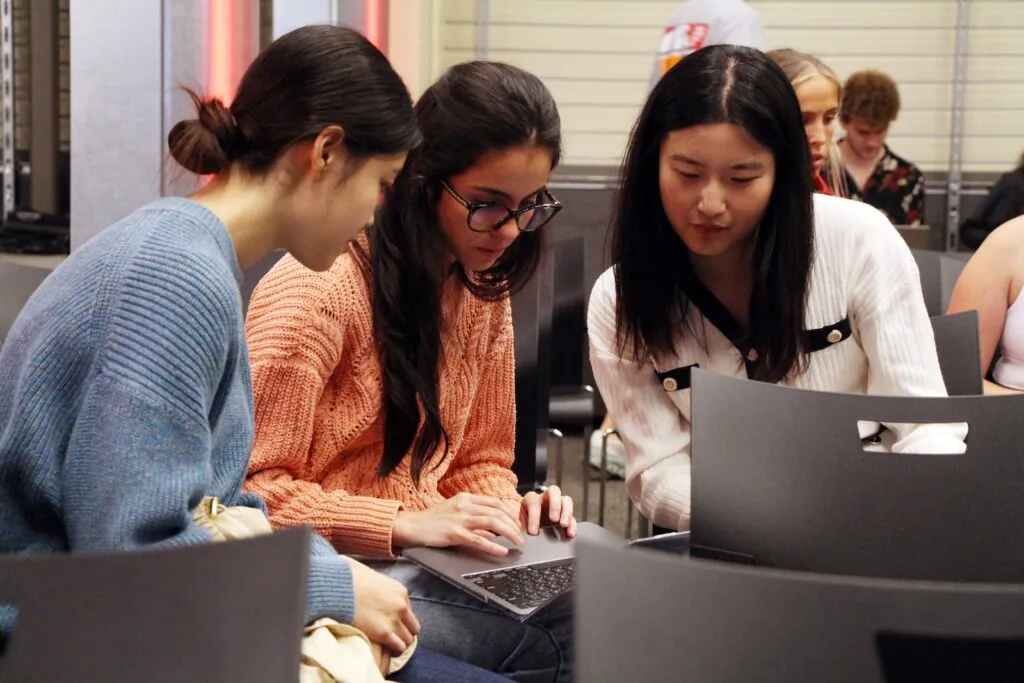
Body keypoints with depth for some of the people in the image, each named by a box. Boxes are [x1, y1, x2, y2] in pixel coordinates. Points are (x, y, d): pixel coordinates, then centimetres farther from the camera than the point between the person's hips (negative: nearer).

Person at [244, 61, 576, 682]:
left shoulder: (485, 290, 9)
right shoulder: (321, 286, -17)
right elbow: (254, 487, -17)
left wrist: (511, 511, -7)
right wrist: (406, 524, -25)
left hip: (425, 564, 8)